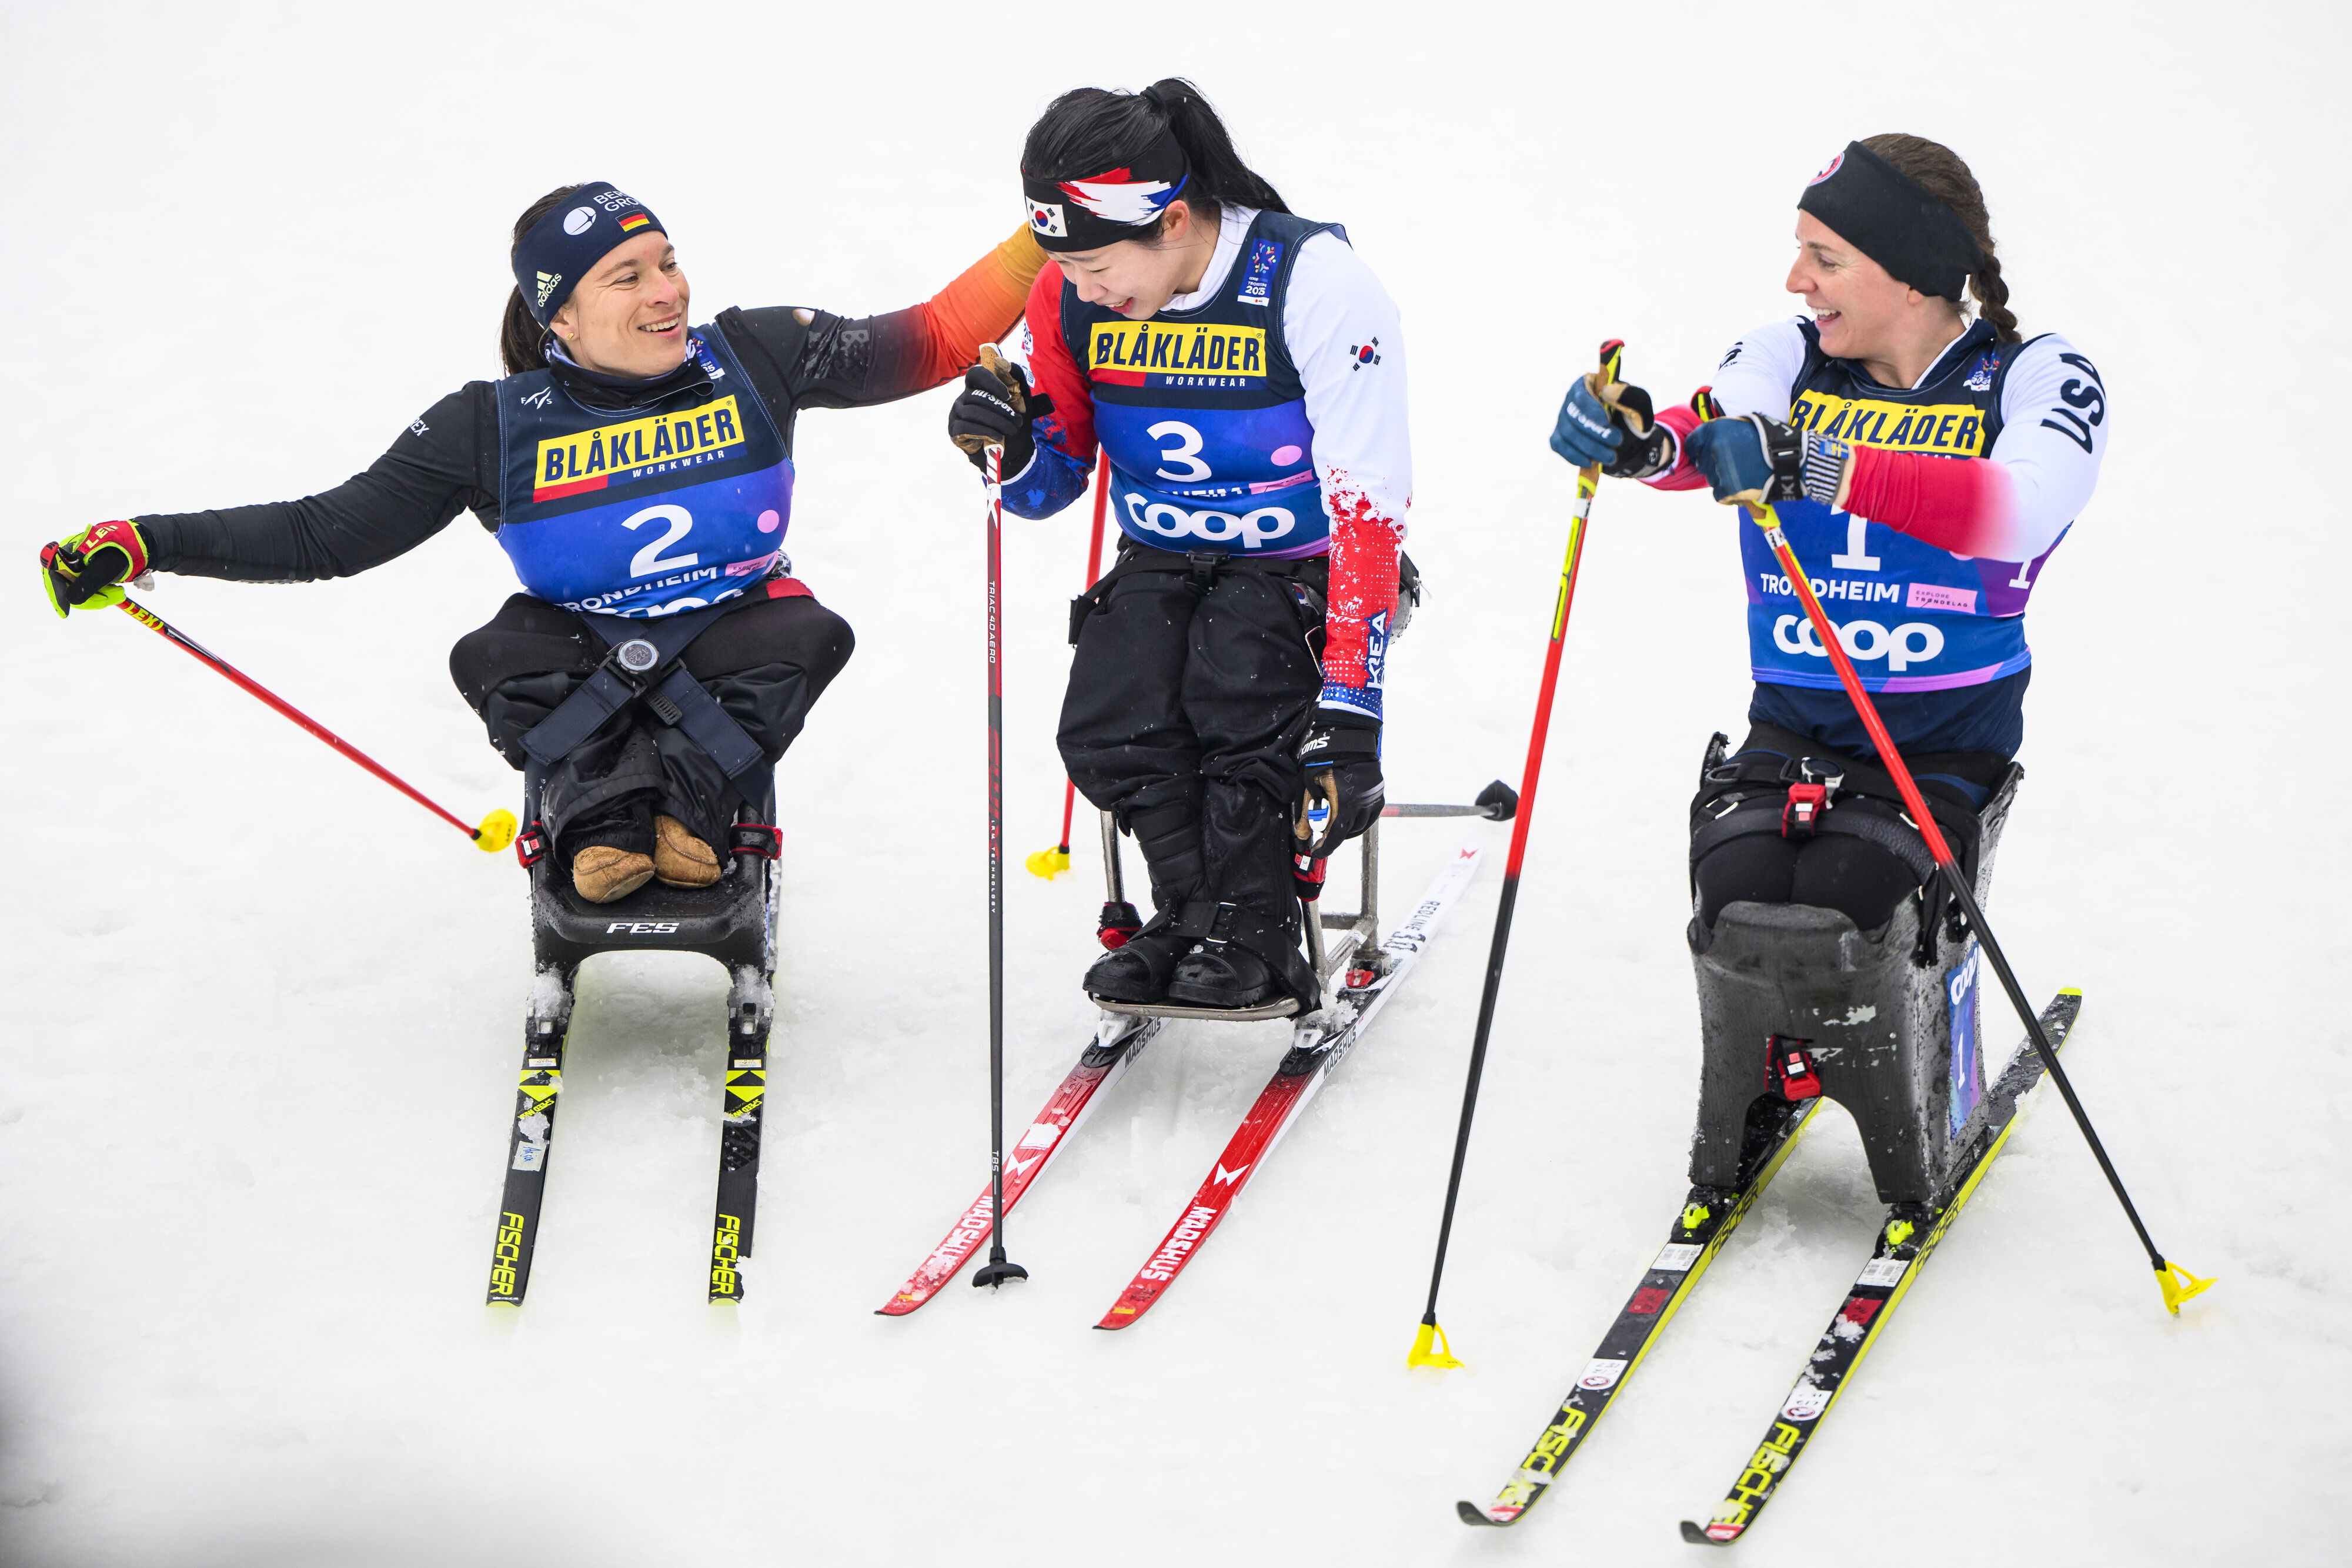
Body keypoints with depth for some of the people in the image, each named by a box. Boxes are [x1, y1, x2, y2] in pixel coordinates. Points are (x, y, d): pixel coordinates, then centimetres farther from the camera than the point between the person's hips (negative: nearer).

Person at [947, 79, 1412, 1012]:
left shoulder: (1315, 284, -22)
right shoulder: (1072, 297, -6)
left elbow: (1367, 505, -24)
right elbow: (1053, 484, 6)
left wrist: (1349, 703, -32)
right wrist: (1013, 450, -20)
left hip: (1297, 564, -4)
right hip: (1161, 565, 4)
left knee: (1234, 688, -32)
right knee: (1105, 730, -24)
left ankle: (1252, 934, -13)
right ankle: (1191, 912, -5)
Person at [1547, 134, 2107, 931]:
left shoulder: (2038, 379, -2)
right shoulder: (1789, 356, 8)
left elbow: (2020, 514, -26)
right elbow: (1722, 426, -16)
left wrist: (1805, 463, -38)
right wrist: (1646, 443, -43)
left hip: (1943, 750, -2)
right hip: (1789, 734, 3)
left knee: (1837, 896, -28)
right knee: (1737, 884, -26)